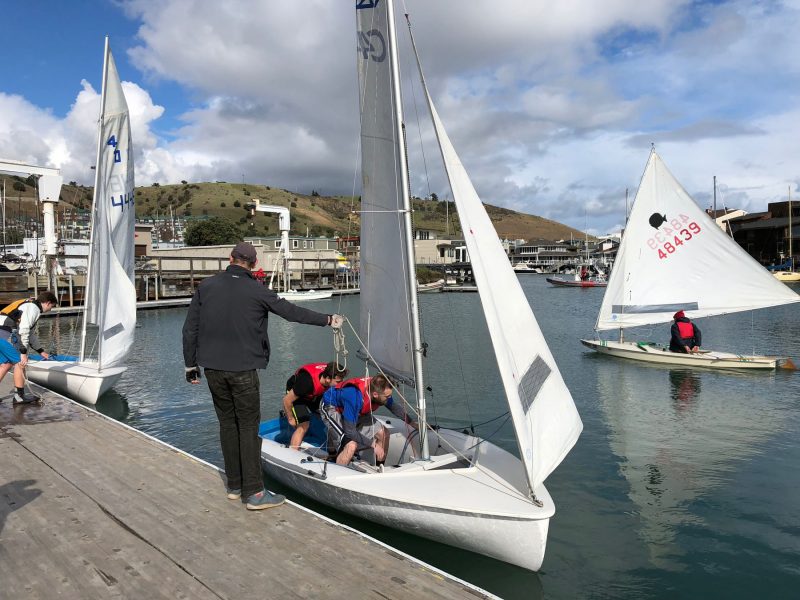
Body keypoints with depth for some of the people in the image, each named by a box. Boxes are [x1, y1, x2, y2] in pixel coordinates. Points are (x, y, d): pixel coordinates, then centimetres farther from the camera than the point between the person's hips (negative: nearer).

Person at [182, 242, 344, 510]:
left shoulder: (206, 286, 3)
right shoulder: (256, 291, -8)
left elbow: (190, 329, 4)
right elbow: (292, 311, -5)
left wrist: (191, 365, 13)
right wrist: (328, 319, 5)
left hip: (213, 368, 4)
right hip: (242, 369, -4)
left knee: (227, 424, 13)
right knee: (248, 427, 1)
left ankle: (234, 486, 22)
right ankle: (254, 493, 2)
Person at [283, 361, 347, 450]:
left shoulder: (330, 372, -26)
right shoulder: (308, 382, -42)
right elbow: (287, 400, -29)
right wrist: (290, 419, -15)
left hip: (315, 395, 6)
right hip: (295, 395, -6)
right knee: (303, 426, -20)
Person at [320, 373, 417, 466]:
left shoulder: (377, 388, -21)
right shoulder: (355, 397, -41)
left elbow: (394, 406, 2)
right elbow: (350, 431, -34)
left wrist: (412, 422, 4)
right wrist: (373, 444, -27)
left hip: (356, 411, 7)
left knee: (383, 434, 1)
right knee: (351, 445, -29)